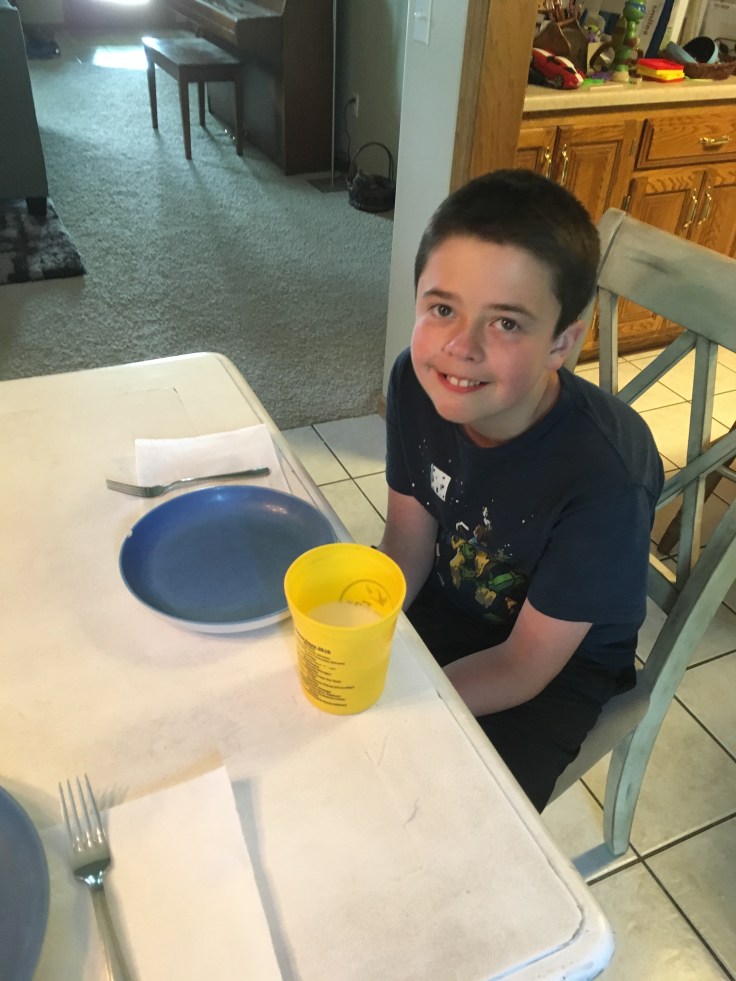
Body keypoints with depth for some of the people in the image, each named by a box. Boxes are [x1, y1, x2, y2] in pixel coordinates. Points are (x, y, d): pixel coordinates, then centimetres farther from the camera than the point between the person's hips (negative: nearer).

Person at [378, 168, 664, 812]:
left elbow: (523, 668, -24)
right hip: (446, 600, 5)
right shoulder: (417, 381, -20)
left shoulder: (606, 476, -35)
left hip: (559, 667, -4)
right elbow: (408, 539, -8)